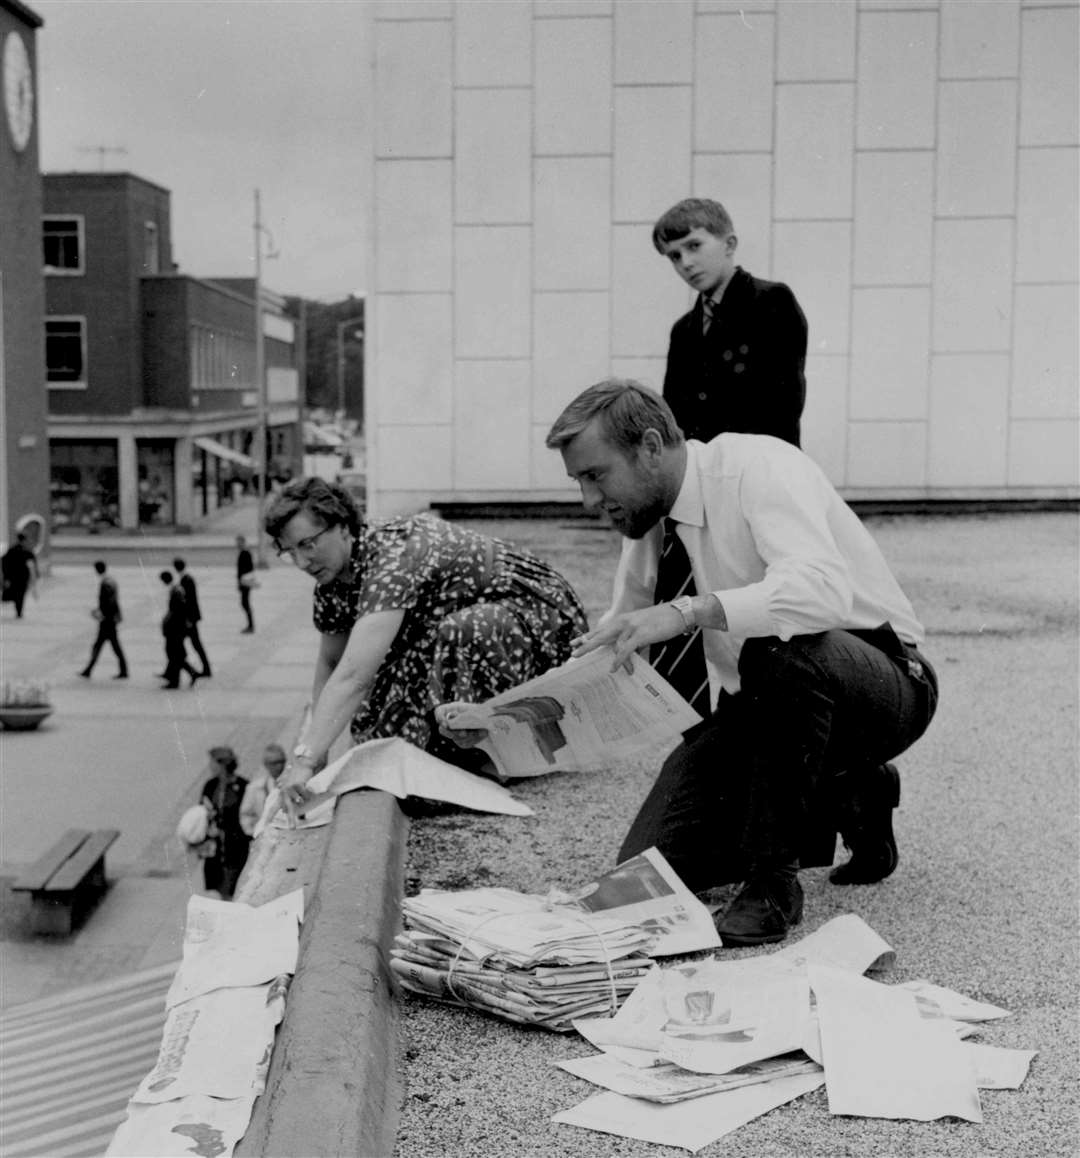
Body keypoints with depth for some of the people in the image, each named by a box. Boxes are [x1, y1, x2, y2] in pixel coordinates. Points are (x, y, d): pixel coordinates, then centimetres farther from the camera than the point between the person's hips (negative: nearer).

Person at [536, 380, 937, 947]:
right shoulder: (646, 518, 1)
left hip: (878, 681, -7)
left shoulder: (757, 467, -22)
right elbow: (614, 643, 12)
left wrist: (686, 612, -48)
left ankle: (774, 880, -22)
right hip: (763, 698, 7)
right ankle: (847, 801, 13)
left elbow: (824, 589, -40)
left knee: (781, 648, -42)